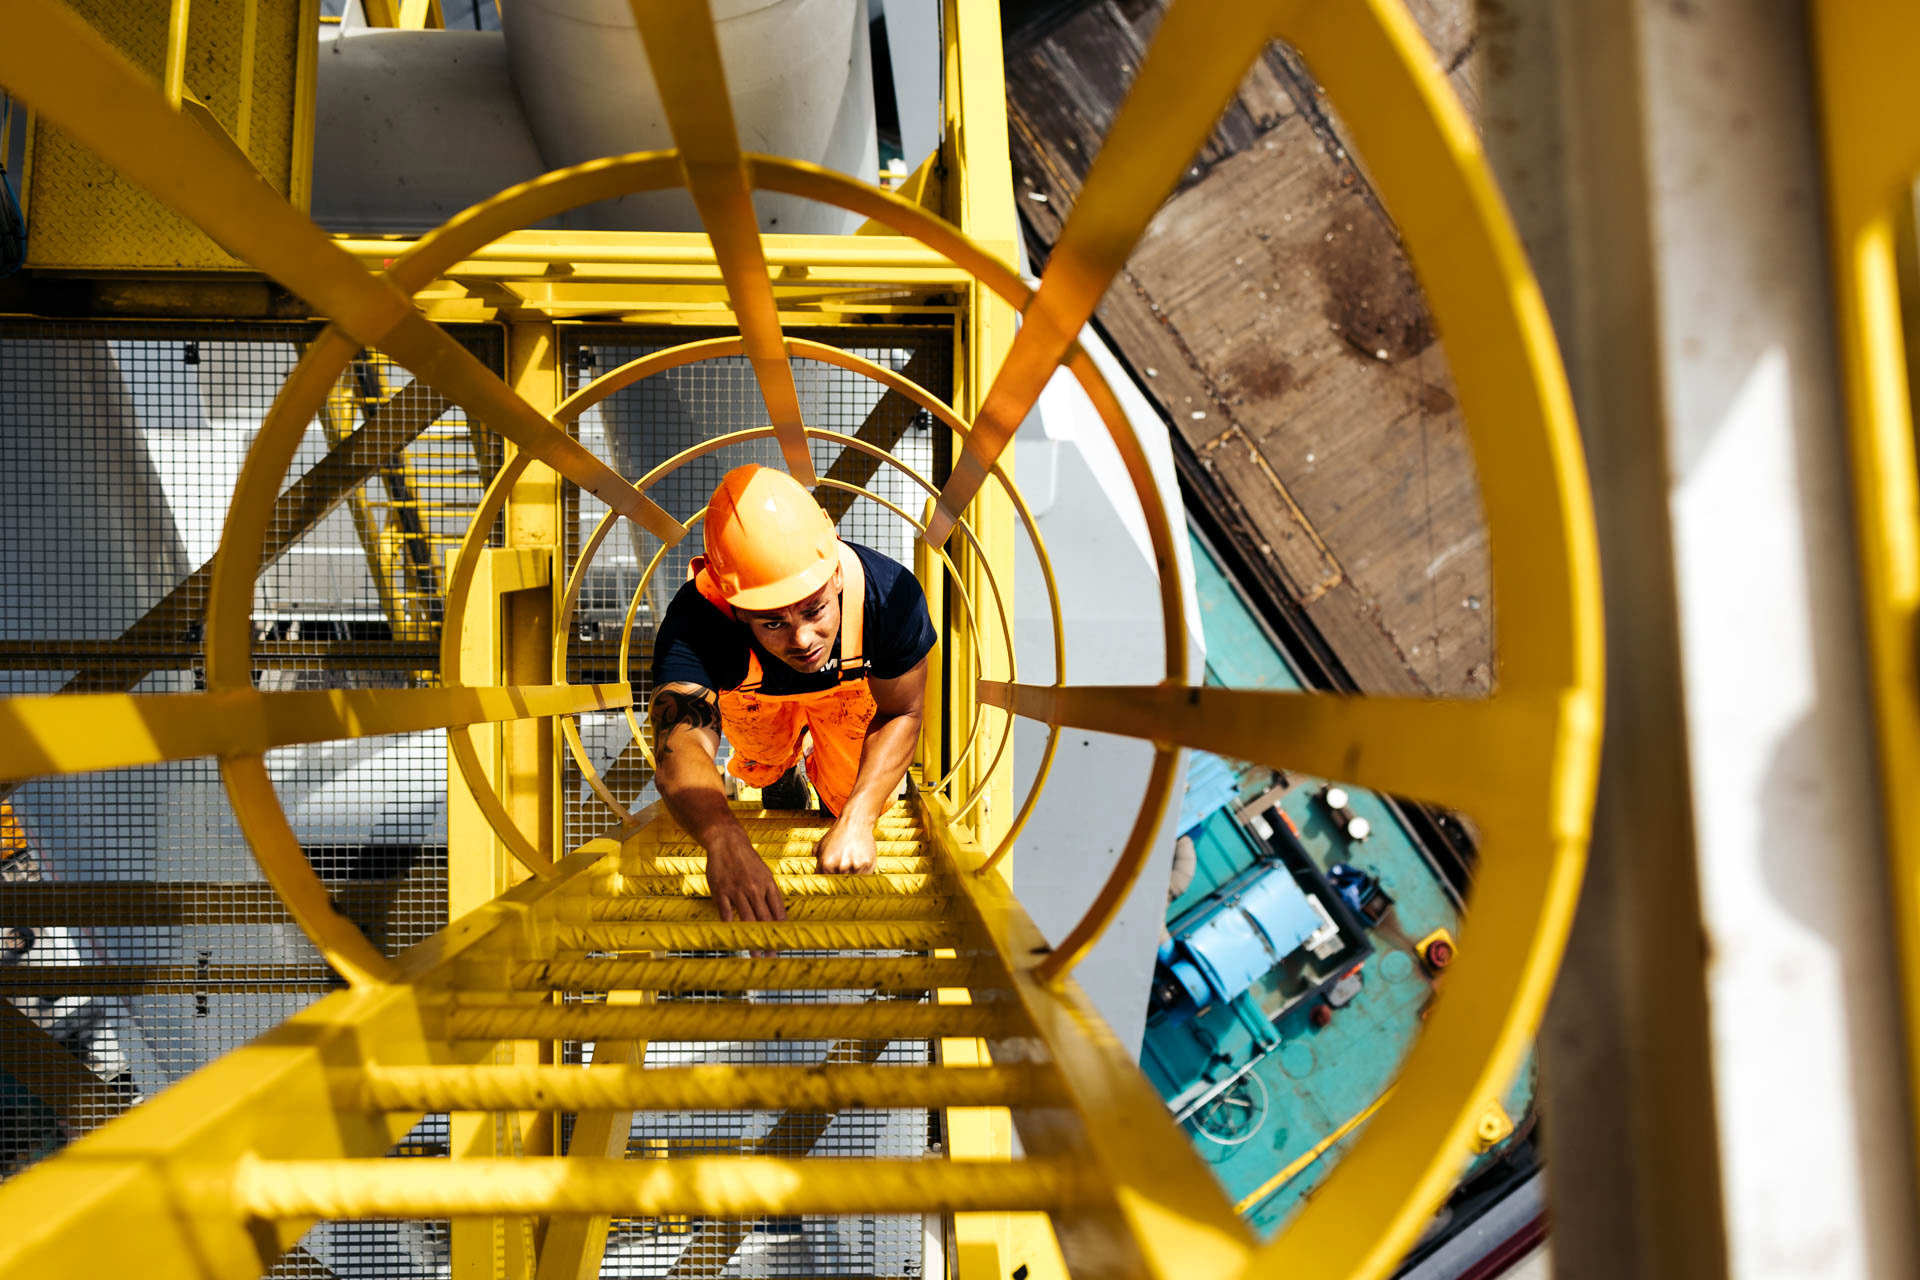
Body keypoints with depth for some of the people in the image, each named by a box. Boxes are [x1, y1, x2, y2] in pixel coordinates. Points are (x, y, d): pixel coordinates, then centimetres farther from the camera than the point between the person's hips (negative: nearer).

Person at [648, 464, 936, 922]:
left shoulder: (890, 592, -43)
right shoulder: (695, 621, -46)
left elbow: (899, 715, -26)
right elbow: (679, 746, -58)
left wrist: (857, 820, -38)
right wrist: (724, 839, -80)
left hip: (851, 688, 0)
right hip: (757, 697, 0)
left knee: (851, 797, 6)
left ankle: (832, 782, 40)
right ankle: (780, 774, 48)